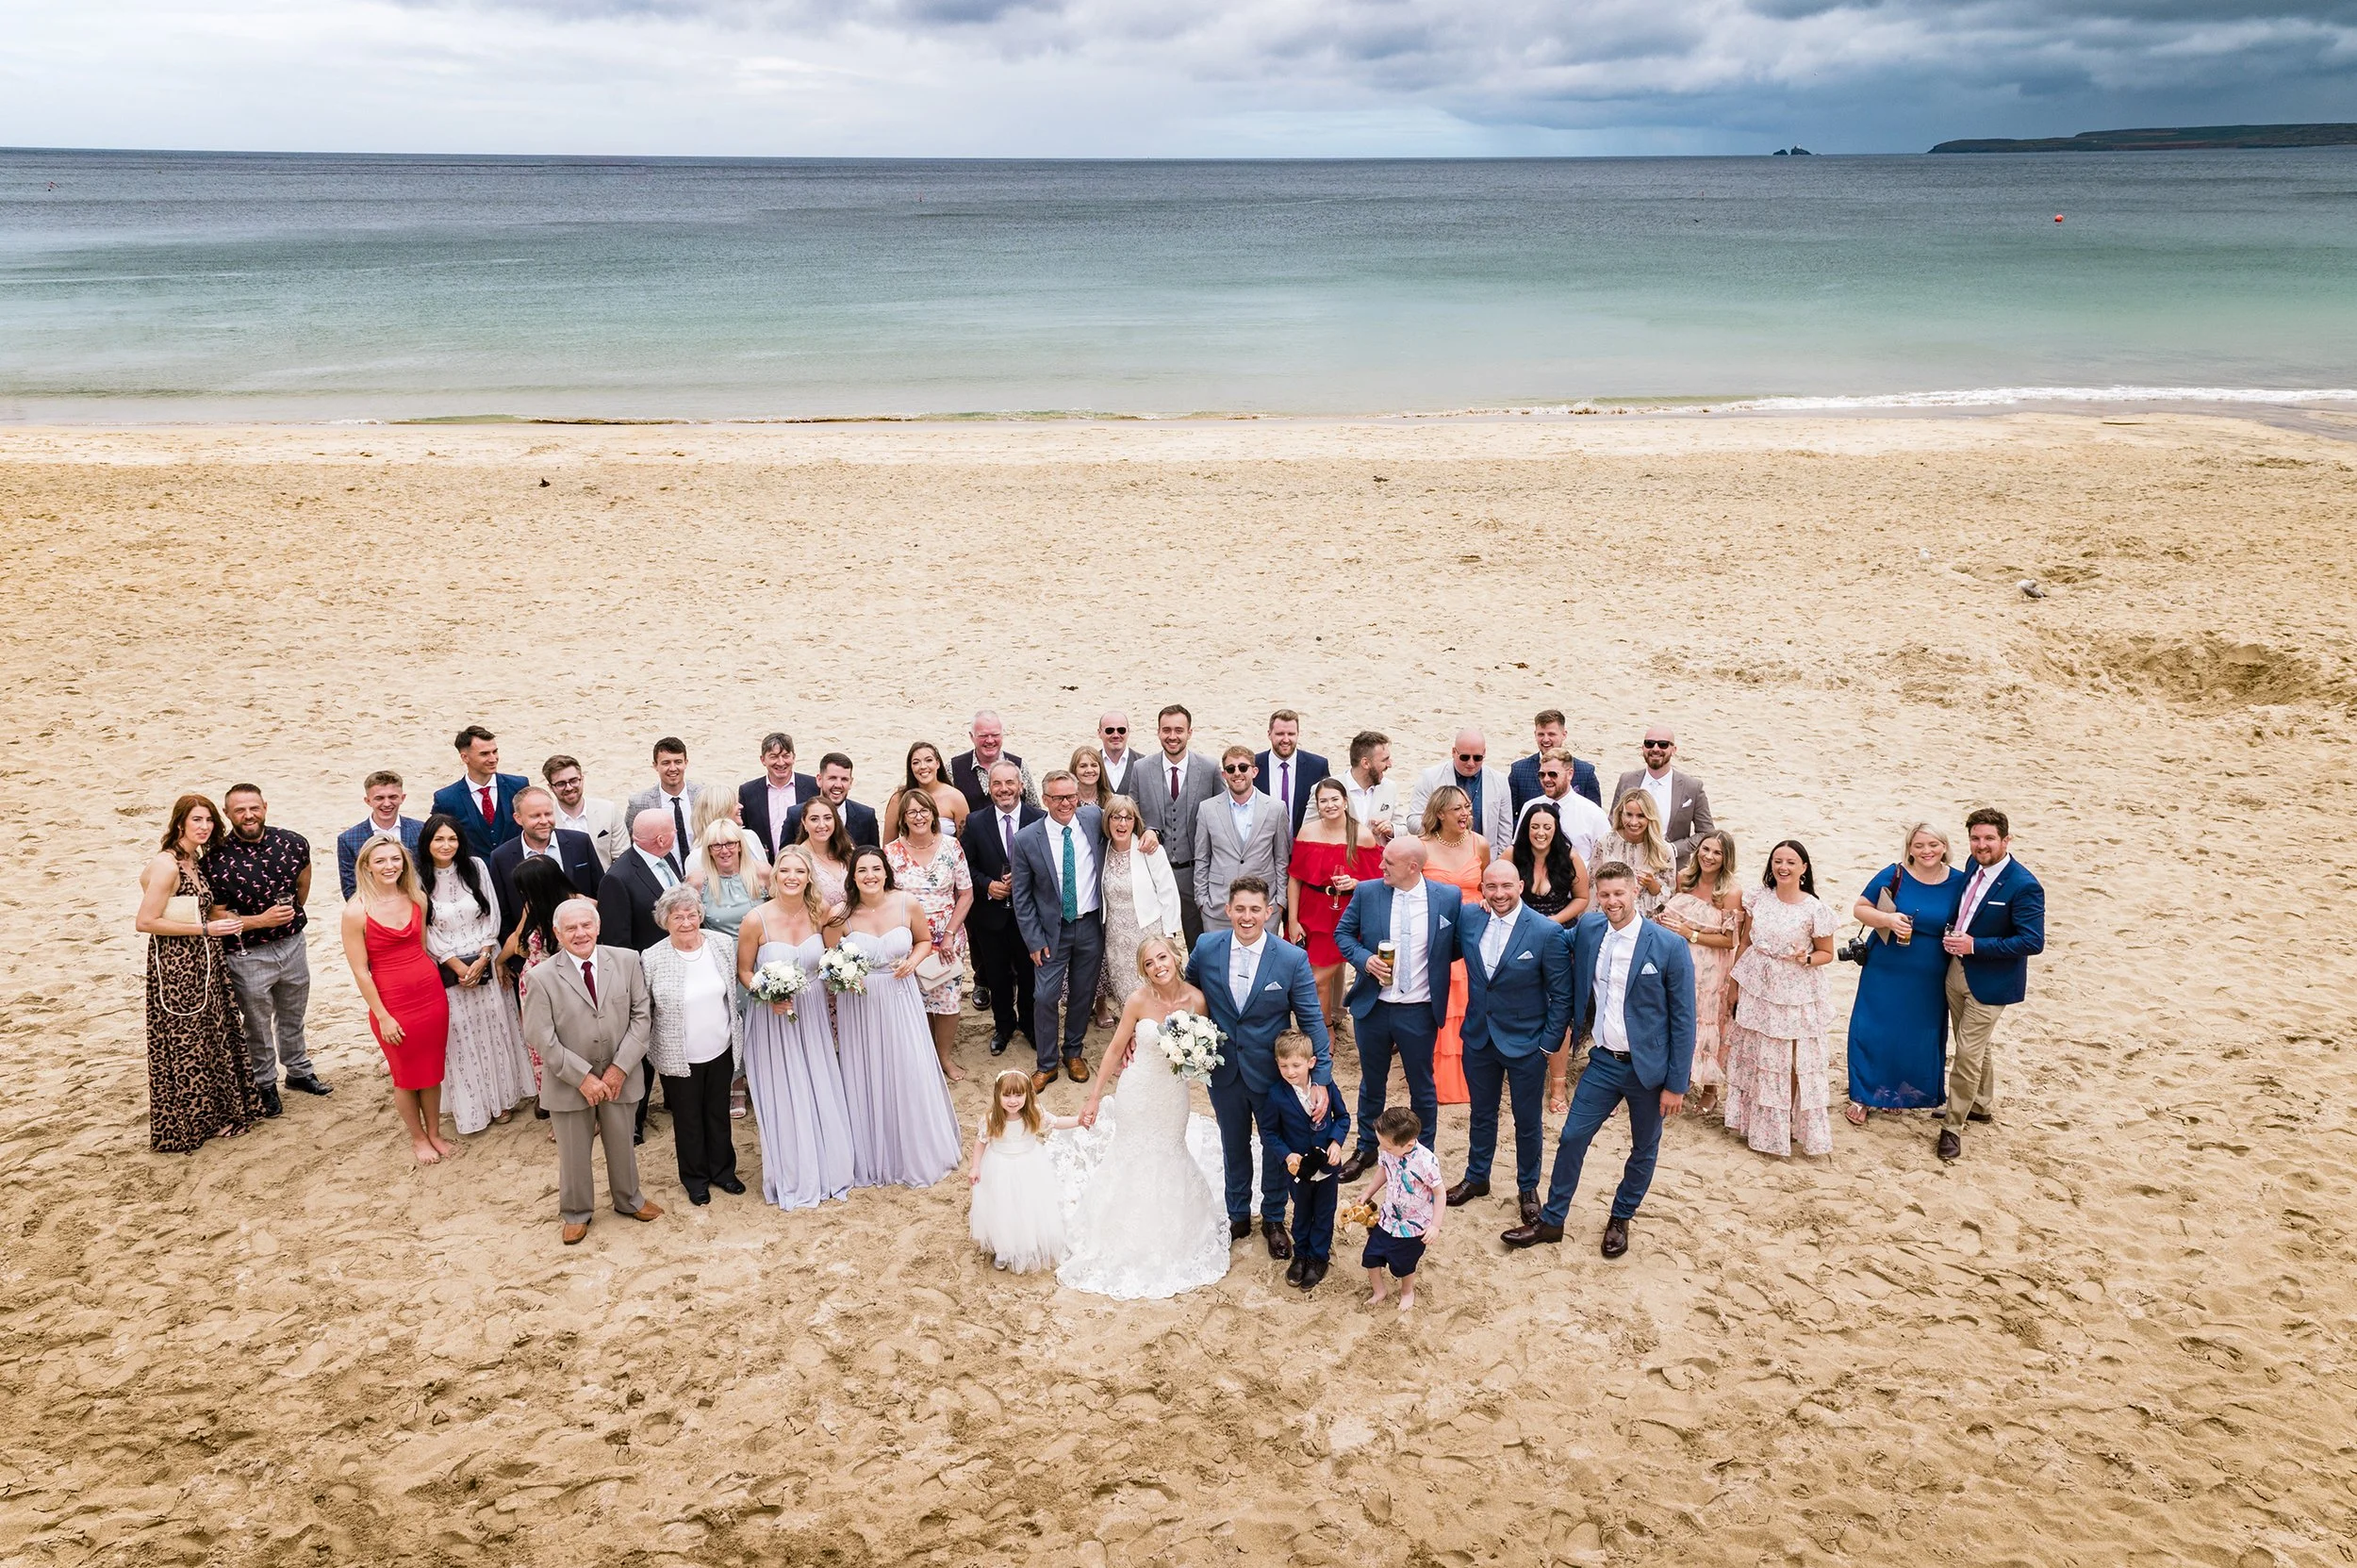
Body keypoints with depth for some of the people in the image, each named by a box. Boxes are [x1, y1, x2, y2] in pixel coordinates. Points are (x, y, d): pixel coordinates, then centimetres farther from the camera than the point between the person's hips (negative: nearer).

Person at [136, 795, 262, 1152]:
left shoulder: (197, 861, 8)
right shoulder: (166, 864, -18)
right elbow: (145, 922, -21)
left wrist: (225, 919, 2)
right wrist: (205, 928, -19)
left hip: (204, 962, 8)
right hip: (176, 966, -8)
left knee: (213, 1036, 15)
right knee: (184, 1043, 4)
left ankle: (211, 1114, 29)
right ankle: (183, 1126, 17)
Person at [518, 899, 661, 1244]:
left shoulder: (627, 961, -8)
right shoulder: (543, 977, -14)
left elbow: (642, 1015, -5)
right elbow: (540, 1037, -14)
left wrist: (621, 1067, -13)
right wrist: (582, 1077, -16)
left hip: (621, 1075, 2)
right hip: (569, 1082, -2)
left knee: (622, 1144, 19)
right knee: (573, 1153, 14)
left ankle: (628, 1200, 44)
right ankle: (576, 1213, 37)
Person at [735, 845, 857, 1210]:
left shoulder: (819, 913, -9)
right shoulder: (756, 920, -17)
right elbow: (743, 972, -6)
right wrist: (769, 997, -22)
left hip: (812, 1015, 3)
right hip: (772, 1017, -3)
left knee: (821, 1093, 12)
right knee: (783, 1098, 8)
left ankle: (828, 1168, 32)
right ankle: (792, 1178, 26)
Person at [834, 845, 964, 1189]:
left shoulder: (908, 905, -9)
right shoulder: (841, 914, -12)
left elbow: (924, 940, 9)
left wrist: (913, 961, -10)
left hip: (900, 1001, 1)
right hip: (858, 1003, -1)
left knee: (910, 1076, 7)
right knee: (866, 1080, 8)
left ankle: (917, 1153, 28)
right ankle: (871, 1157, 27)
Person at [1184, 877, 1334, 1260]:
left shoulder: (1293, 959, -19)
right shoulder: (1206, 947, -12)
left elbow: (1312, 1022, -15)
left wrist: (1322, 1081, -19)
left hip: (1271, 1071, -2)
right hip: (1223, 1069, 2)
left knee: (1276, 1147, 17)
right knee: (1233, 1145, 21)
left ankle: (1274, 1220, 40)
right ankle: (1238, 1215, 43)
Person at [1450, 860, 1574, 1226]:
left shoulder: (1548, 932, -19)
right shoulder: (1468, 918, -8)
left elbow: (1561, 995, -12)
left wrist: (1550, 1044, -11)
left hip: (1526, 1044, -3)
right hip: (1479, 1037, 4)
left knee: (1527, 1121, 14)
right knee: (1482, 1113, 22)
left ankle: (1527, 1188, 34)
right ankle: (1476, 1178, 41)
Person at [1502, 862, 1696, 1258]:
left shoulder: (1669, 947, -16)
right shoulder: (1587, 929, -5)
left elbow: (1683, 1019, -11)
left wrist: (1676, 1084, -11)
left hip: (1647, 1066, -3)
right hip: (1603, 1062, 3)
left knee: (1644, 1149, 14)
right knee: (1572, 1138, 6)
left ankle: (1620, 1219, 36)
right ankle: (1551, 1221, 21)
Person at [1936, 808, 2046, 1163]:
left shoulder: (2024, 886, -22)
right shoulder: (1975, 867, 1)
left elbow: (2033, 942, -24)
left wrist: (1975, 945, -25)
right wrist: (1953, 936, 1)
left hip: (1989, 983, -7)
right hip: (1957, 971, 7)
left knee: (1968, 1052, -3)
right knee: (1979, 1045, 23)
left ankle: (1953, 1126, 9)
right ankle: (1982, 1106, 41)